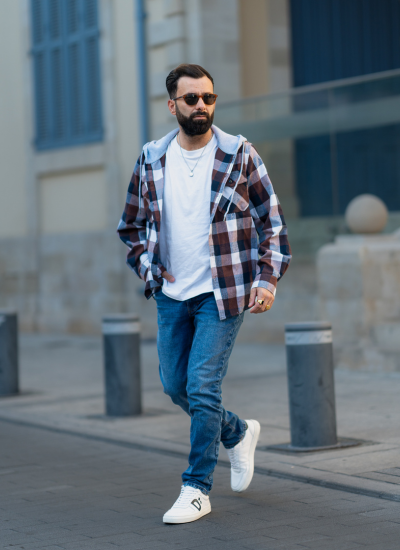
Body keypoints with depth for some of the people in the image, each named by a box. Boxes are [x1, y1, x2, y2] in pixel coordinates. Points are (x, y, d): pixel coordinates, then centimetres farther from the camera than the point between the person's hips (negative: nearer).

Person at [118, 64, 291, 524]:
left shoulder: (239, 155, -5)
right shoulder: (151, 160, 3)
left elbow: (272, 220, -1)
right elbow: (131, 225, 15)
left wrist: (269, 279, -9)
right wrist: (148, 269, 2)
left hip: (223, 292, -4)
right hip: (171, 294, 5)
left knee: (202, 386, -10)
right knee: (175, 385, 11)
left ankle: (197, 490, 3)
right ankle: (238, 434, 38)